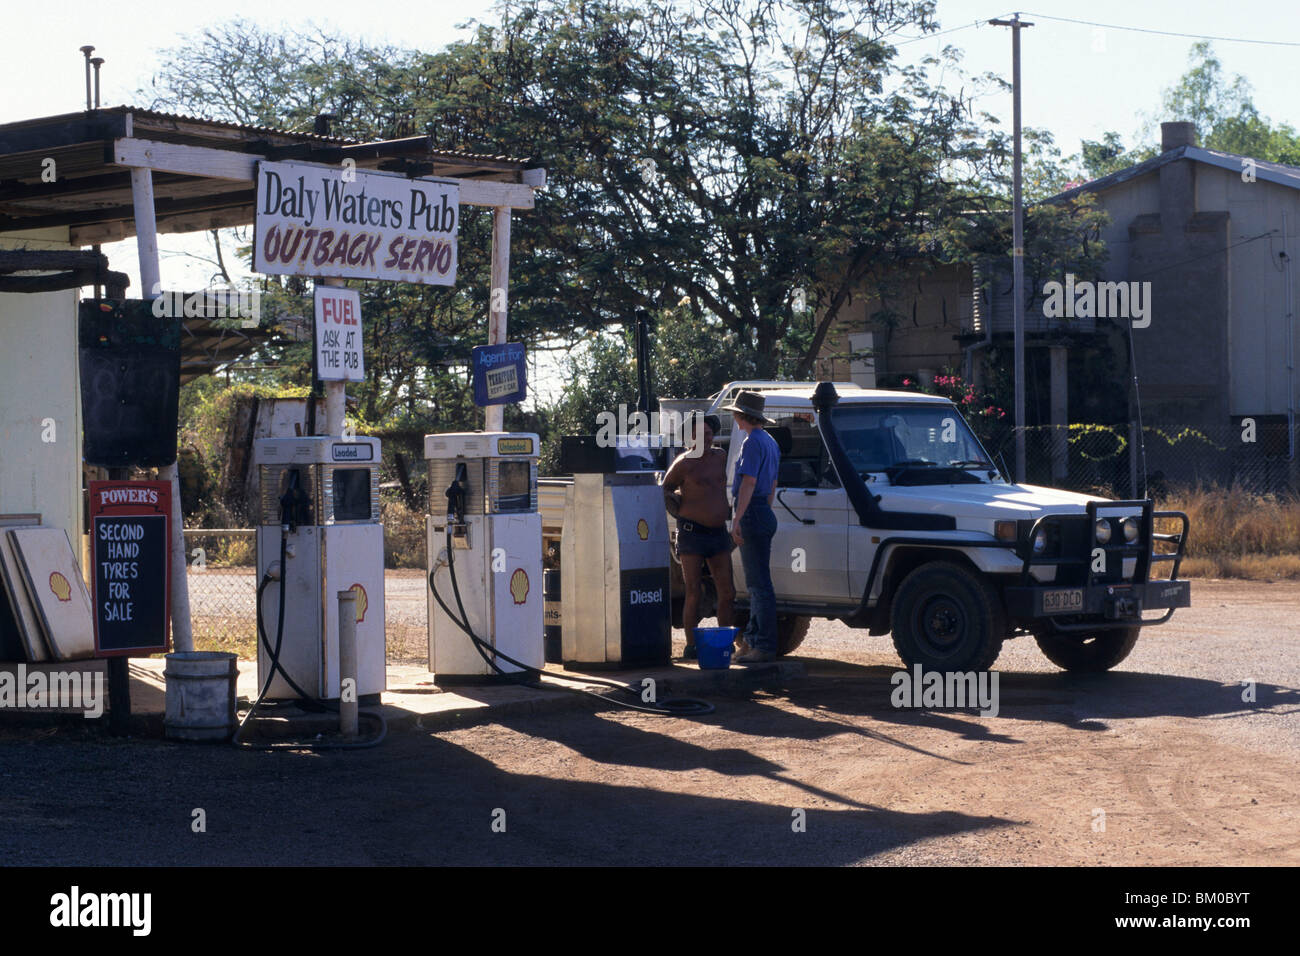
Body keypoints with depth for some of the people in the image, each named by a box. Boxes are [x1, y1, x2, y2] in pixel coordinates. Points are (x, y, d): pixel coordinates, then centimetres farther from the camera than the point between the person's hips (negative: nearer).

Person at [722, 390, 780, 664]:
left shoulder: (753, 442, -13)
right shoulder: (770, 442, 17)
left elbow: (749, 482, -20)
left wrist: (737, 519, -22)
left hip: (752, 515, -10)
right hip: (765, 514, 10)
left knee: (759, 583, -9)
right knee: (757, 582, 14)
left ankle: (765, 647, -9)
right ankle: (755, 641, 19)